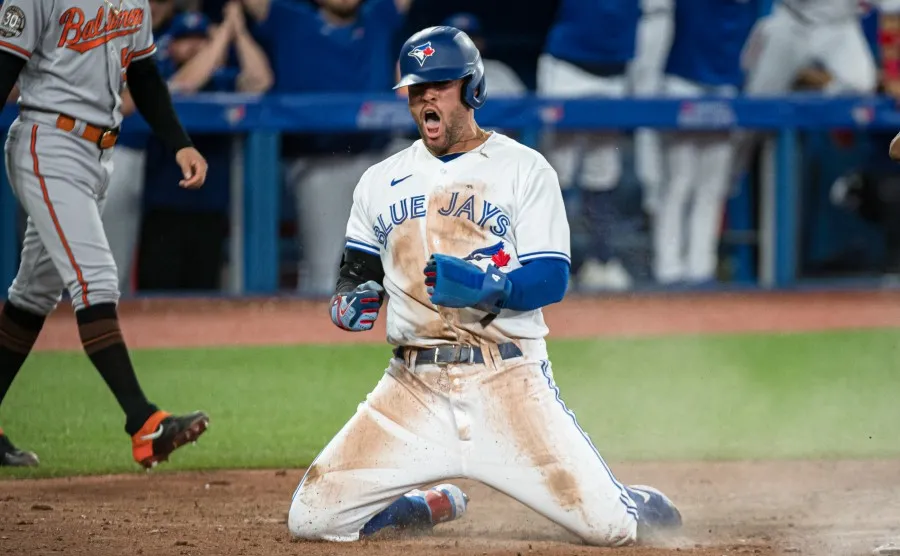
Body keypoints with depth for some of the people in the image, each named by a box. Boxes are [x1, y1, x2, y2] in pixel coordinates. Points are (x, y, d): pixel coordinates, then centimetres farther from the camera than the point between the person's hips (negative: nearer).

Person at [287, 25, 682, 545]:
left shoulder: (525, 169, 2)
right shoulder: (381, 180, 14)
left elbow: (551, 280, -6)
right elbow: (356, 273, 18)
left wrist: (487, 287, -25)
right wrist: (350, 303, -6)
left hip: (507, 382, -3)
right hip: (413, 386, 3)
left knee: (606, 525, -15)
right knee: (311, 519, -10)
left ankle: (636, 503, 25)